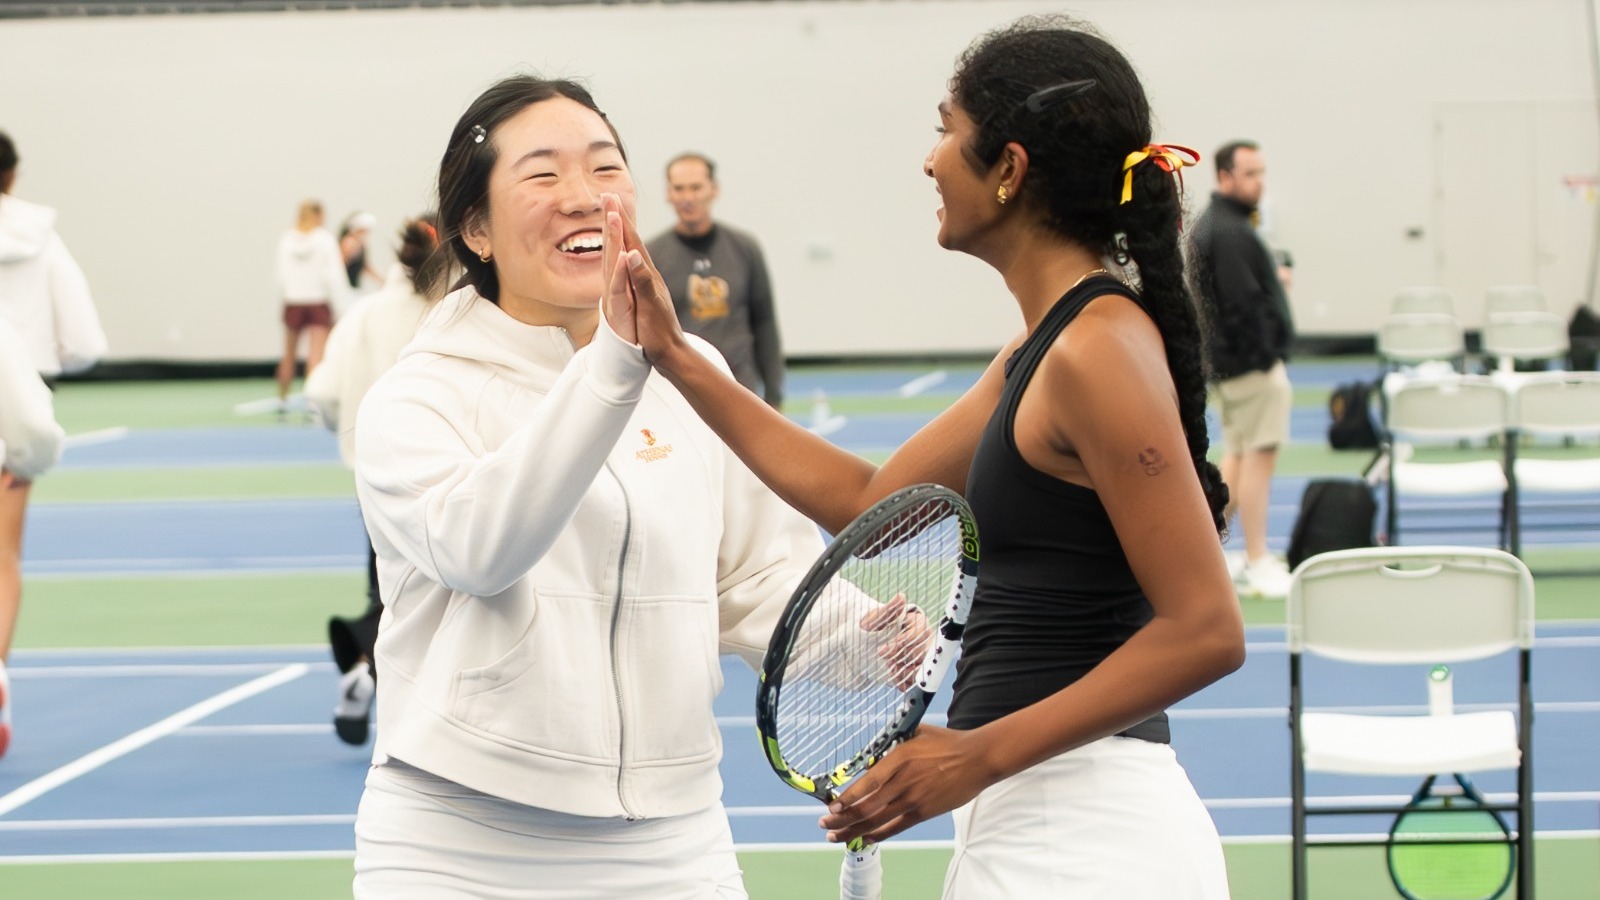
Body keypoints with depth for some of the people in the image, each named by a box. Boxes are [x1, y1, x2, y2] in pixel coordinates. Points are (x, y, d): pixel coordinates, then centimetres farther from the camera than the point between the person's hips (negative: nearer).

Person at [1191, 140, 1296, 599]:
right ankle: (1258, 564, -5)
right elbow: (1243, 303, -23)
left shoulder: (1211, 225, 15)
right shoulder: (1232, 233, -18)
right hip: (1251, 362, -11)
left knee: (1237, 454, 17)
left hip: (1226, 358, 11)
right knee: (1259, 453, -7)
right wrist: (1266, 355, -20)